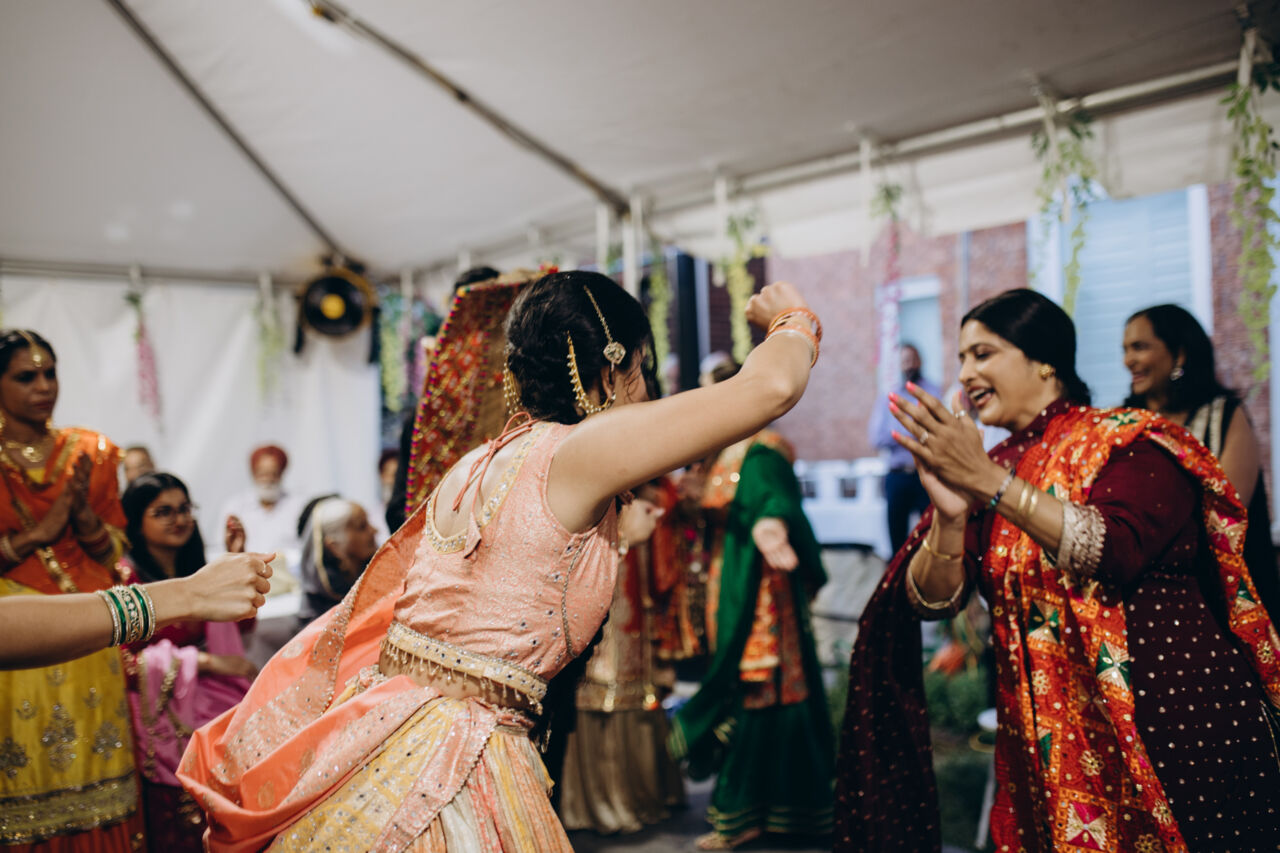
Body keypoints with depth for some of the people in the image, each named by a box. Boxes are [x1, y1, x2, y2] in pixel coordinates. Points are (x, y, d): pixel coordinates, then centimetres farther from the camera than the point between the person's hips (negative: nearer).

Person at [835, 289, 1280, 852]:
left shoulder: (1129, 442, -5)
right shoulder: (987, 472, 6)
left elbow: (1116, 551, -24)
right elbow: (931, 600, -3)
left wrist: (991, 482, -27)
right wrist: (951, 516, -21)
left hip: (1174, 725, -3)